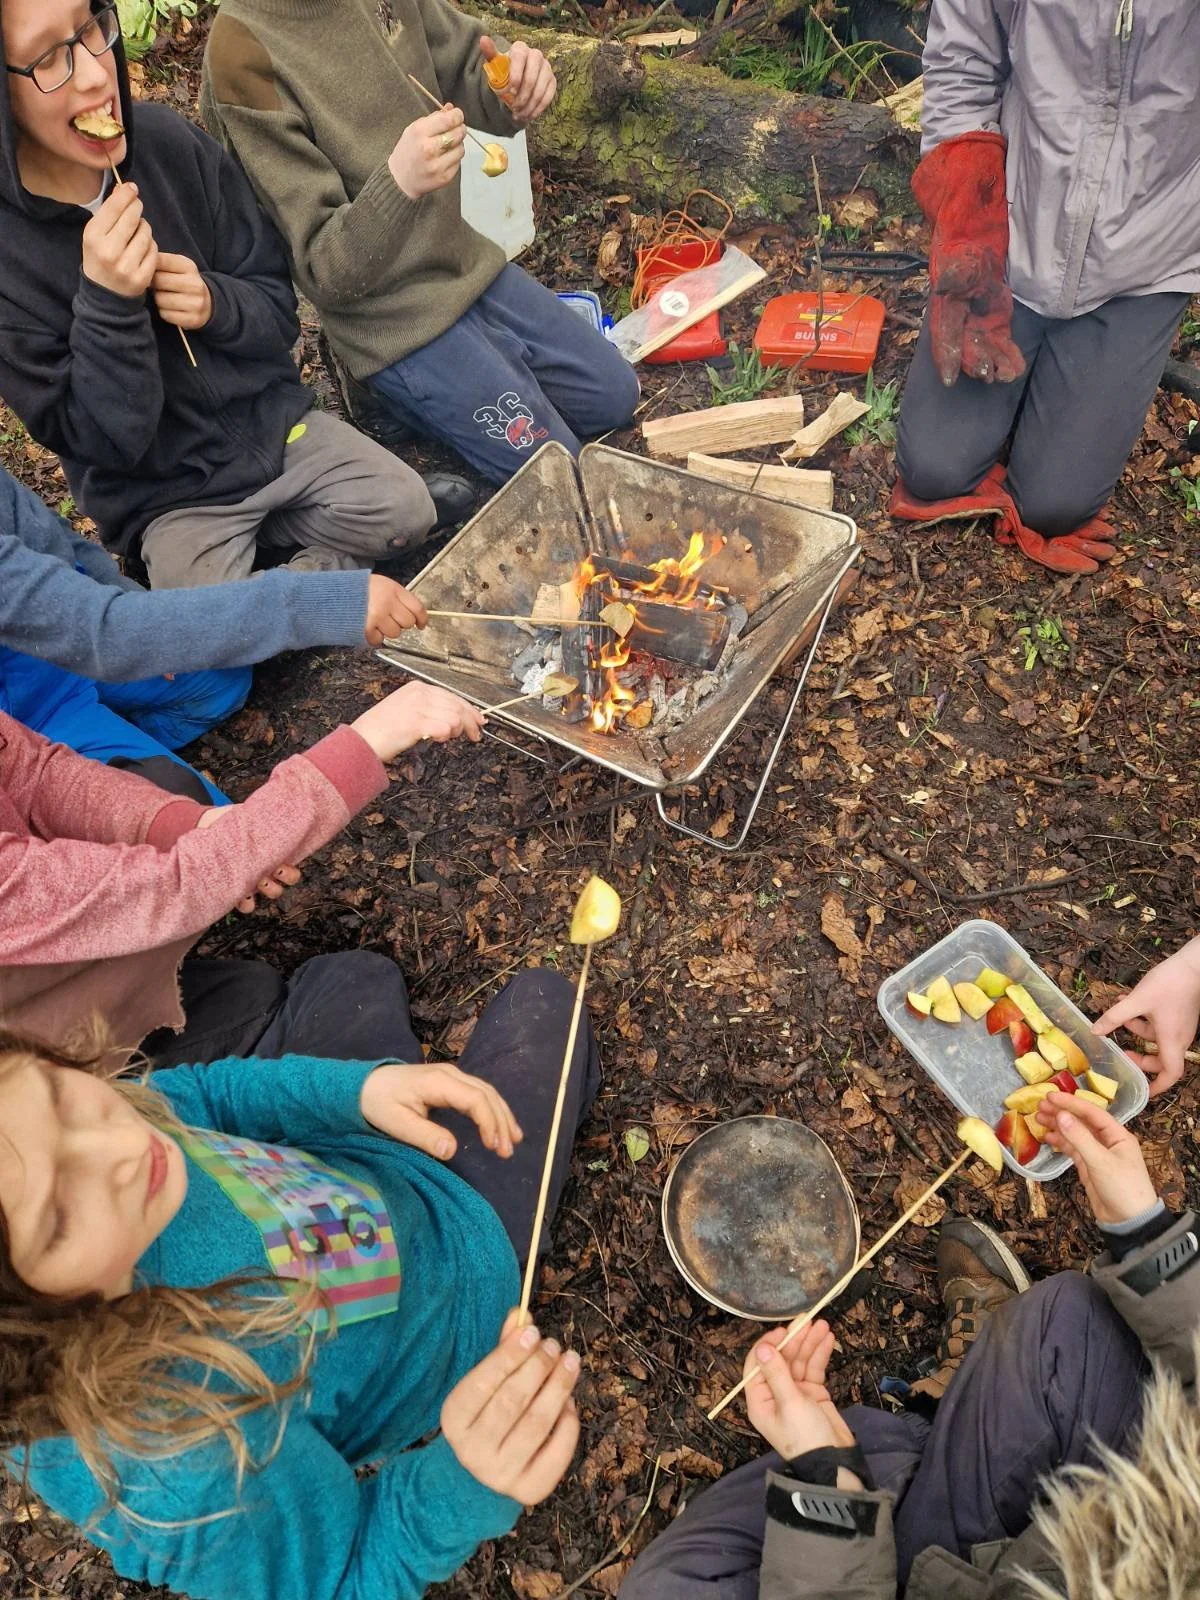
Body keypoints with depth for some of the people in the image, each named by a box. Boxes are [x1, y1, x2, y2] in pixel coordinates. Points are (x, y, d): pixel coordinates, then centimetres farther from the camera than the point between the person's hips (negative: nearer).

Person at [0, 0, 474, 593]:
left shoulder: (168, 142, -8)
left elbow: (278, 307, 0)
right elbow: (98, 442, -17)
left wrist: (214, 303, -22)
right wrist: (106, 302, -31)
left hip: (273, 422, 3)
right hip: (162, 494, -3)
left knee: (409, 512, -10)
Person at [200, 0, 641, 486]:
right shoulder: (244, 54, -22)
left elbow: (468, 64, 8)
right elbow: (325, 272, -22)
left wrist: (519, 81, -17)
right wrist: (399, 183, -40)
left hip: (470, 263, 8)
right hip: (398, 321, -8)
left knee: (617, 399, 14)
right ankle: (404, 390, 8)